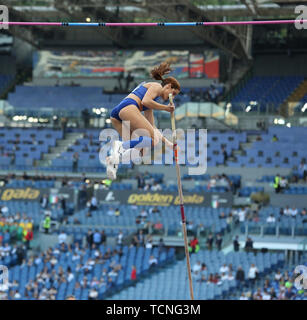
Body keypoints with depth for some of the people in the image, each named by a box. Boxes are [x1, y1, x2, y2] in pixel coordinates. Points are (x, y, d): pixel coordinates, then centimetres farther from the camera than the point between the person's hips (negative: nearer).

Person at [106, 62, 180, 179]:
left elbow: (151, 128, 39)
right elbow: (145, 101, -8)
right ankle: (121, 146, -33)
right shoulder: (156, 86, 12)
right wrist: (165, 108, 2)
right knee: (154, 139, -14)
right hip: (128, 108, -9)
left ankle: (112, 159, -20)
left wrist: (168, 143, 38)